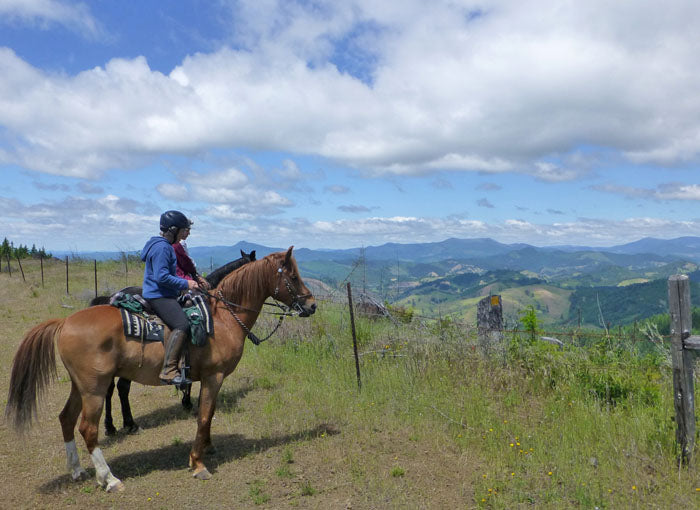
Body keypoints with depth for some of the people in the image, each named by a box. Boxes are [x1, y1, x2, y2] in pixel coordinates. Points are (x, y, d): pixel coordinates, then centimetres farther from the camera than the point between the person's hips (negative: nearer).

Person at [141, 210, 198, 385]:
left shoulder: (165, 246, 19)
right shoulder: (161, 247, -15)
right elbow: (162, 277, -22)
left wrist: (187, 282, 19)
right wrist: (185, 284, -15)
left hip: (164, 295, 11)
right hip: (159, 296, -11)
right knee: (182, 325, -28)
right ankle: (169, 370, -31)